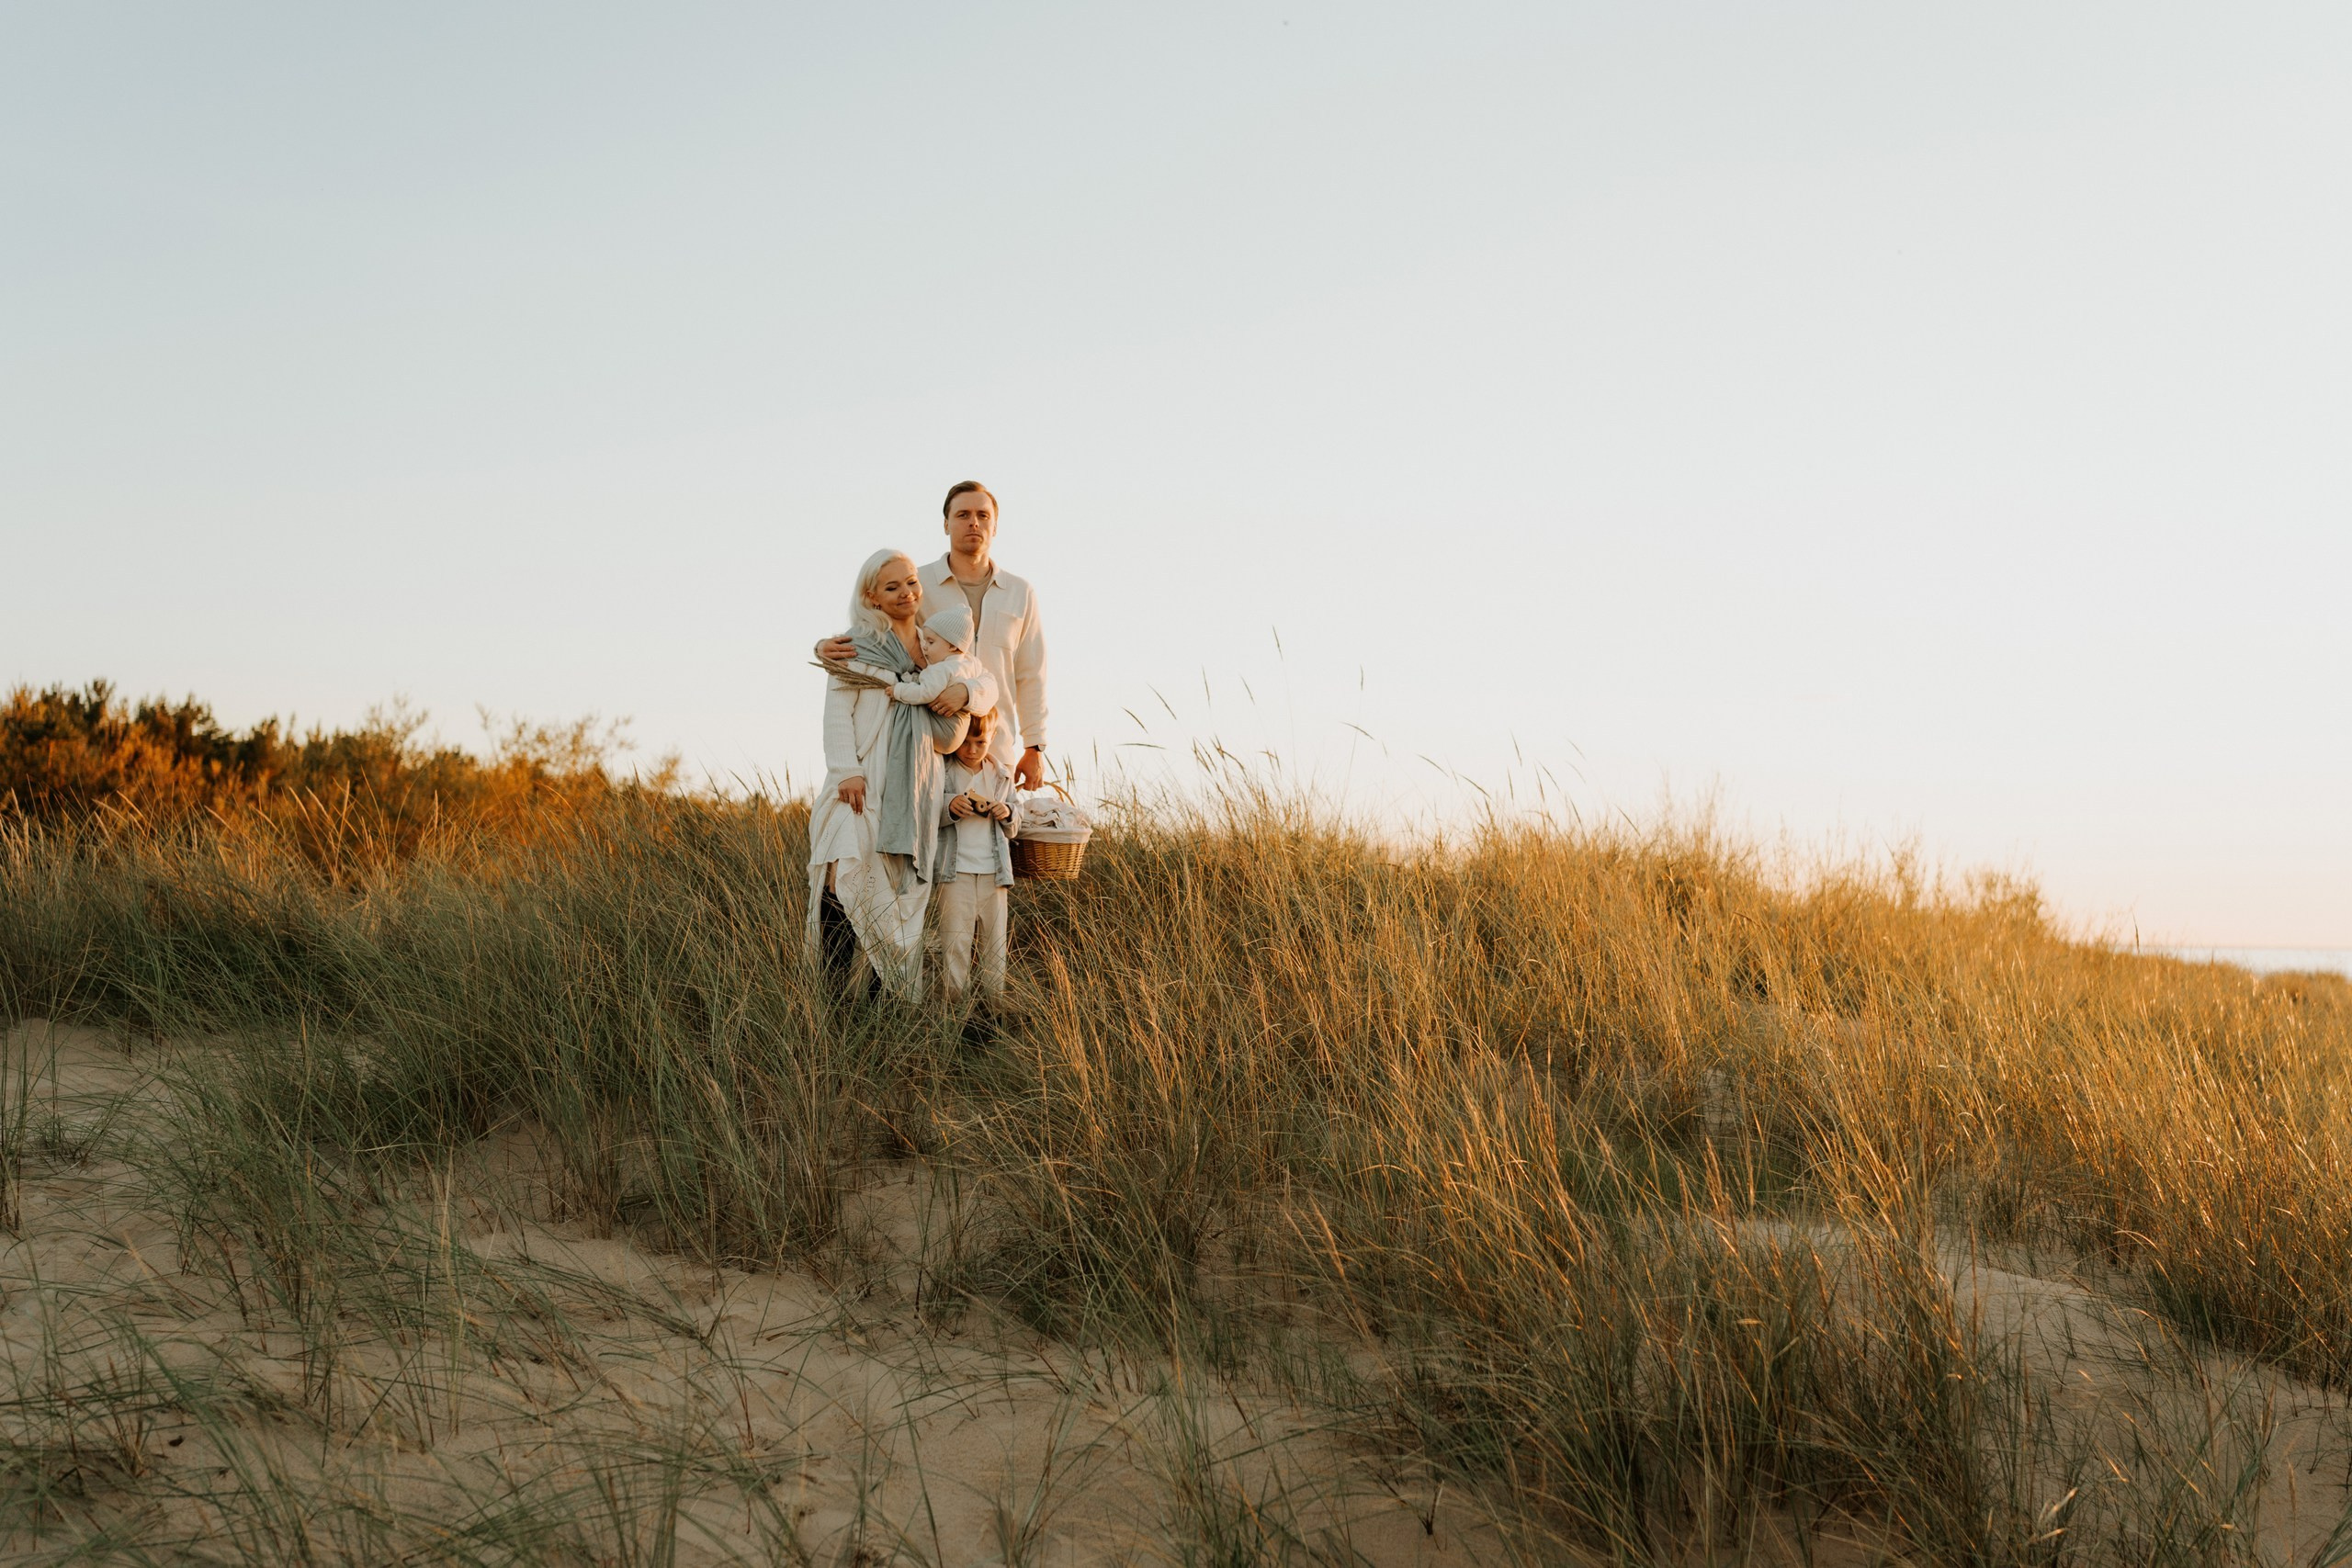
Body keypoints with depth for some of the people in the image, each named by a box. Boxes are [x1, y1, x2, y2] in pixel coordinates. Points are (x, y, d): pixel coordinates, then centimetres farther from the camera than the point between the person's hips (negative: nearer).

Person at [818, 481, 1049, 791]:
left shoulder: (1020, 593, 12)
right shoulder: (917, 585, 4)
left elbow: (1030, 677, 12)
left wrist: (1034, 747, 8)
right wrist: (828, 647, -16)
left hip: (998, 751, 2)